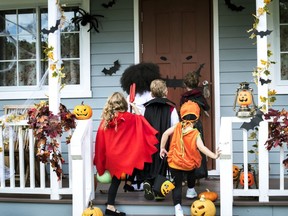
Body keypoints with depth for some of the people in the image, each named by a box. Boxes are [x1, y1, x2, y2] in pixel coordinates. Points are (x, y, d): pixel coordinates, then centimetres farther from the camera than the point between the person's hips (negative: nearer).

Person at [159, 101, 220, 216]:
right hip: (189, 165, -1)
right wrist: (214, 155, -26)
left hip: (174, 163, 1)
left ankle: (177, 207, -11)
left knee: (177, 185, 4)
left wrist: (162, 148, 1)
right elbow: (201, 147, -25)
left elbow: (165, 134, -9)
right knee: (191, 174, 35)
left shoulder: (177, 127, -6)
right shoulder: (195, 133, -15)